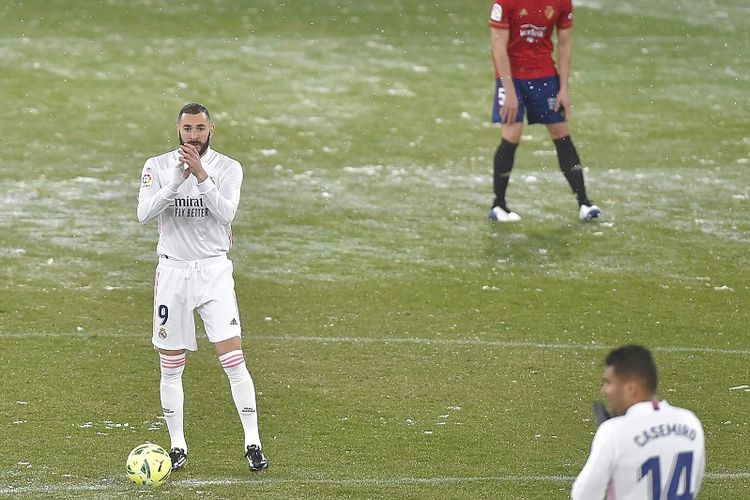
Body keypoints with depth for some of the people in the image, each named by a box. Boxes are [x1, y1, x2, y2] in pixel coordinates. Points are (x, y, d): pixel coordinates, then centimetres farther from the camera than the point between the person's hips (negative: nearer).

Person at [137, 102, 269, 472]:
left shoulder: (228, 168, -1)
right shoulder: (157, 167, 2)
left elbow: (226, 213, -16)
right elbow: (144, 213, -12)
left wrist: (200, 174, -25)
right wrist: (177, 178, -23)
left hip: (214, 271, -1)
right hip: (172, 271, 1)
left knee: (234, 361, -10)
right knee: (171, 368, 5)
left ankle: (253, 443, -5)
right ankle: (177, 446, 16)